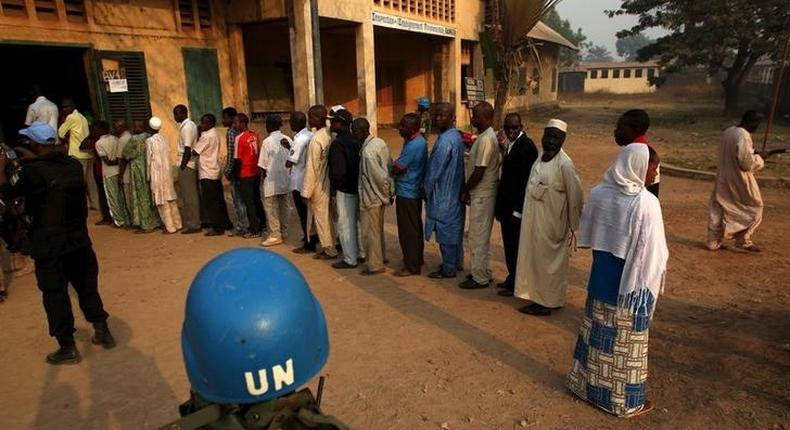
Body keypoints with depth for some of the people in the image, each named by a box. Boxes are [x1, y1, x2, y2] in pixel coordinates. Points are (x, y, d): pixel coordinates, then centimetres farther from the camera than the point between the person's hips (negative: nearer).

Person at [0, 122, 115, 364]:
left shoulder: (32, 170, -16)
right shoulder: (73, 165, 0)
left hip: (49, 244, -5)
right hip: (78, 238, 5)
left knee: (55, 293, 6)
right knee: (87, 286, 17)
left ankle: (68, 348, 13)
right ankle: (103, 332, 23)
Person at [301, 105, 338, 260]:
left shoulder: (316, 139, -23)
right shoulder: (329, 135, 1)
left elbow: (311, 167, -21)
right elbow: (327, 160, 7)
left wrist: (306, 191, -16)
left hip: (319, 184, -8)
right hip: (328, 181, 8)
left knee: (321, 217, 5)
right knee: (327, 215, 18)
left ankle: (329, 250, 15)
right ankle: (328, 245, 29)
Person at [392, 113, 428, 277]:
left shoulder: (413, 146, -23)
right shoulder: (419, 141, 8)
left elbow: (397, 169, -19)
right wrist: (396, 165, -4)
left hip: (406, 193, -10)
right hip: (415, 191, 10)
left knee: (408, 231, -1)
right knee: (415, 227, 19)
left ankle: (411, 266, 7)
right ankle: (417, 259, 32)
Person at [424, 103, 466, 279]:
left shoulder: (444, 141, -22)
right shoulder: (456, 135, 8)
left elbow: (434, 170, -18)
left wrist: (426, 190, -5)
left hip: (443, 194, -10)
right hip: (455, 191, 10)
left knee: (445, 231, 1)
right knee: (455, 227, 18)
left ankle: (449, 269, 11)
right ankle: (457, 262, 31)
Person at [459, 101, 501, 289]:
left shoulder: (485, 140, -20)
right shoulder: (489, 136, 10)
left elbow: (479, 171, -22)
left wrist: (465, 190, -9)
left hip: (481, 195, -10)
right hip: (483, 193, 10)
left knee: (478, 237, -1)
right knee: (482, 235, 17)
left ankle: (480, 278, 9)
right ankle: (484, 272, 28)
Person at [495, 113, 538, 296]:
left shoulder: (526, 146, -16)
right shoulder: (510, 145, 11)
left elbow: (526, 179, -20)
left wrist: (518, 210, -20)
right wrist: (500, 205, 13)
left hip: (517, 206, -9)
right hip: (507, 205, 9)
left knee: (516, 246, 2)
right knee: (509, 244, 17)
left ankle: (516, 284, 14)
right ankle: (512, 279, 30)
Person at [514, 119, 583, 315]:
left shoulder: (564, 164, -20)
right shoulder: (541, 156, 4)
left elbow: (575, 196, -16)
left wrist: (573, 226, -10)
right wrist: (526, 214, 13)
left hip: (551, 224, -7)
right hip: (534, 220, 8)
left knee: (548, 261, 6)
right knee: (535, 258, 17)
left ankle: (548, 302, 21)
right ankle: (538, 297, 33)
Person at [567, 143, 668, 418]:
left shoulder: (599, 193, -4)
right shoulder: (647, 203, -22)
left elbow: (586, 235, 6)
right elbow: (653, 252, -17)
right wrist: (654, 279, -2)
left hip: (601, 275, 5)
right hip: (631, 283, -5)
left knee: (597, 332, 20)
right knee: (626, 342, 10)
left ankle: (586, 384, 36)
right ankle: (624, 402, 27)